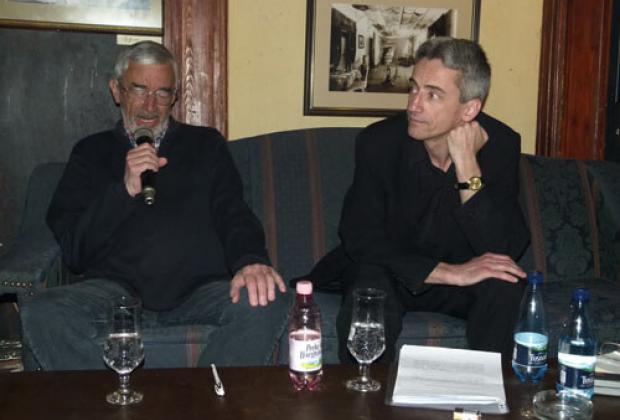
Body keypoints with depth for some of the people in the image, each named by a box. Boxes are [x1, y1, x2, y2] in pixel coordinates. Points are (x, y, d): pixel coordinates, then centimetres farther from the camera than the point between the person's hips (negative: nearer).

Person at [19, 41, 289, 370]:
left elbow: (233, 216, 6)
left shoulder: (206, 144, 19)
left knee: (267, 301, -29)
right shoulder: (91, 153, 17)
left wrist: (250, 260, -17)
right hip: (116, 289, 0)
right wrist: (125, 190, -8)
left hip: (198, 288, 1)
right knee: (42, 314, -29)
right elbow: (72, 250, 7)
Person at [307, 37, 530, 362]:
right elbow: (360, 238, -22)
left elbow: (505, 250, -21)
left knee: (505, 285, -27)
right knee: (370, 290, -33)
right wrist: (449, 272, -29)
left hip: (462, 276, 2)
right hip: (391, 271, -2)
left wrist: (467, 165, -31)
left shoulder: (500, 144, -14)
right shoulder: (379, 141, -18)